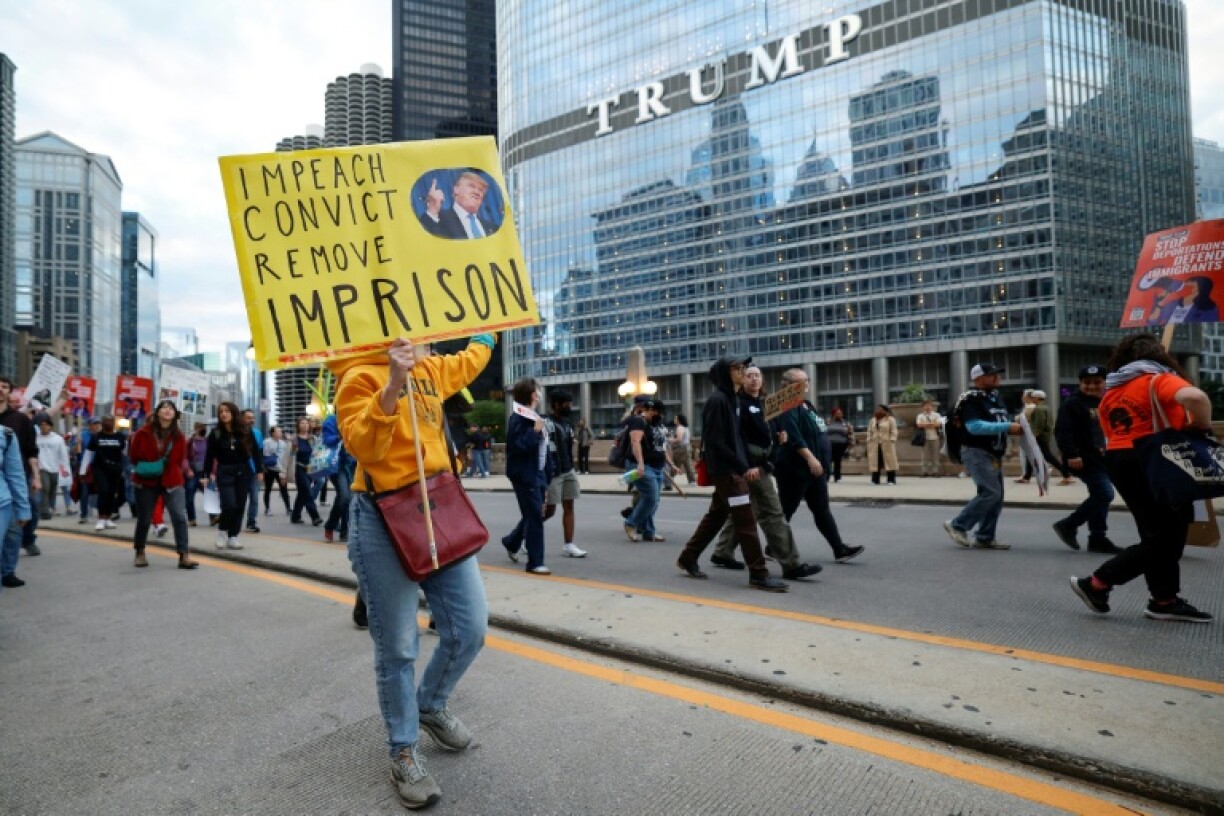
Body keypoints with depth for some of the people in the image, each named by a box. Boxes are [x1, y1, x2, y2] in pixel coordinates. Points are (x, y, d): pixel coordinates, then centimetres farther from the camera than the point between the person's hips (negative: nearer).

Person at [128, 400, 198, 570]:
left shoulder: (179, 436, -1)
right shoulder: (144, 432, -4)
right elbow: (133, 455, 4)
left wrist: (176, 471, -1)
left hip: (172, 482, 0)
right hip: (146, 482, 0)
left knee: (180, 517, -12)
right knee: (144, 519, 10)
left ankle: (183, 556, -12)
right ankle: (140, 553, 31)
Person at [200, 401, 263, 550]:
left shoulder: (245, 431, 1)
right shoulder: (215, 433, -2)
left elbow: (255, 451, 3)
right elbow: (209, 455, -1)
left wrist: (259, 470, -1)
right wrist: (206, 475, -7)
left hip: (243, 472, 2)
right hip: (224, 473, -2)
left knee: (239, 506, 3)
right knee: (229, 505, -13)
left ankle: (233, 537, 13)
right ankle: (222, 530, 13)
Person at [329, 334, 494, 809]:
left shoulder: (431, 370, 13)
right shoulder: (361, 376, -7)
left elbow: (467, 363, 35)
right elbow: (360, 445, -21)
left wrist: (486, 333, 49)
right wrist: (392, 387, -32)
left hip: (441, 509, 7)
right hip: (383, 521, -6)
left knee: (469, 627, 7)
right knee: (397, 646, 2)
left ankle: (431, 707, 35)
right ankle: (404, 751, 22)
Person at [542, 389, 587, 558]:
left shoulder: (566, 422, 13)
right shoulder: (547, 423, -15)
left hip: (568, 471, 8)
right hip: (553, 473, -8)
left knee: (569, 507, 5)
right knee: (550, 510, -2)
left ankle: (569, 545, 8)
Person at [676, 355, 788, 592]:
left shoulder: (732, 399, 14)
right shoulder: (717, 399, -14)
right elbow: (716, 442, -19)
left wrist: (747, 465, 9)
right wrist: (743, 468, -18)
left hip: (733, 469, 10)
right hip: (725, 470, -10)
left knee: (716, 515, 15)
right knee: (745, 520, -7)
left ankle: (688, 558, 27)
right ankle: (758, 574, -1)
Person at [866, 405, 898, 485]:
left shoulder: (890, 419, -1)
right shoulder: (872, 420, 16)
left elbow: (893, 431, -6)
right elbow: (869, 432, 17)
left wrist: (892, 441, -14)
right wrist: (869, 441, 7)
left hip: (887, 444, -4)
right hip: (875, 444, 5)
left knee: (889, 461, -3)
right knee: (875, 462, 2)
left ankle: (891, 480, 1)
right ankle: (875, 480, 6)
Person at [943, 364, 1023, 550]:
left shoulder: (996, 398, 15)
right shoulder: (971, 400, -14)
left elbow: (1002, 422, 22)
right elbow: (975, 427, -26)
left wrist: (1016, 427, 0)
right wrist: (1007, 427, -27)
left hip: (994, 455, 9)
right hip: (976, 453, -9)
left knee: (996, 496, 9)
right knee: (990, 493, -16)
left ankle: (984, 538, 16)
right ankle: (958, 525, -5)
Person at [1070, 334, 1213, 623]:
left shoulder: (1111, 393, 16)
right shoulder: (1160, 380, -7)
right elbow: (1194, 397, -27)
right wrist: (1202, 427, -11)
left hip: (1119, 460, 8)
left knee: (1157, 533, 15)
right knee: (1162, 537, 2)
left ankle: (1165, 601, 17)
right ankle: (1096, 584, 3)